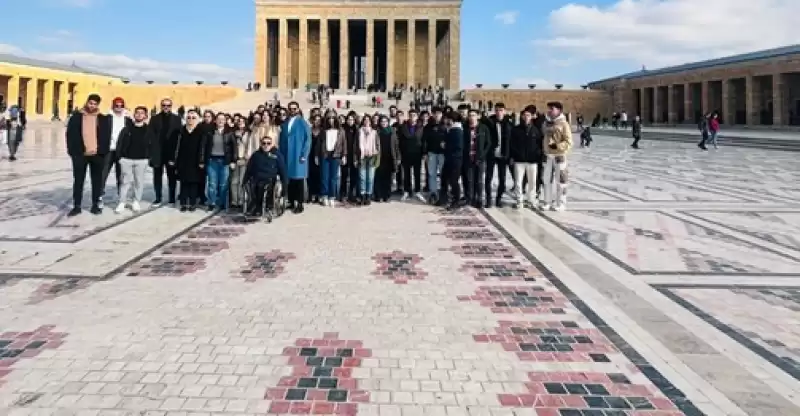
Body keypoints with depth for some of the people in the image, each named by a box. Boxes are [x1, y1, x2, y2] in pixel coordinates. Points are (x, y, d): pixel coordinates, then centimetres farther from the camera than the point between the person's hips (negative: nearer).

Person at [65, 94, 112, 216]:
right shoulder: (76, 118, 4)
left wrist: (102, 151, -7)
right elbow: (70, 135, 2)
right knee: (78, 180, 4)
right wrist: (72, 151, -6)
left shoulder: (104, 119, 6)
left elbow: (106, 136, 3)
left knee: (97, 181, 7)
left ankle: (95, 205, 16)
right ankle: (76, 206, 11)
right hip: (80, 154, 0)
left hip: (97, 154, 0)